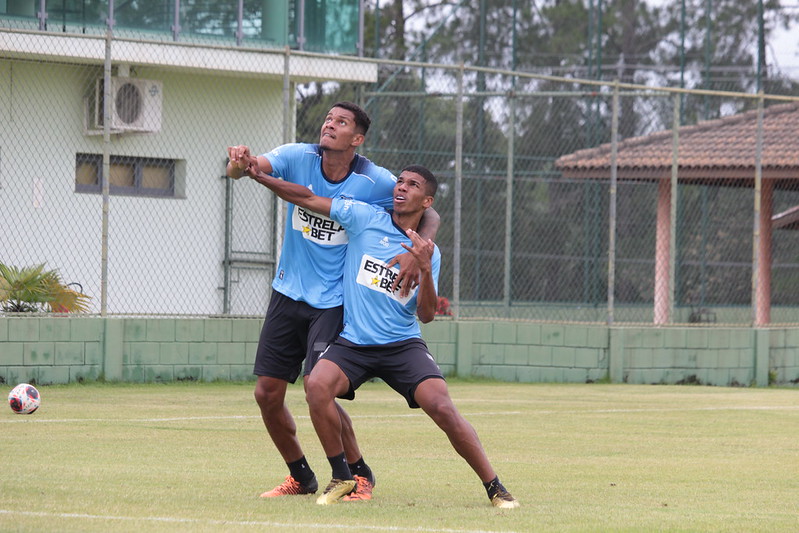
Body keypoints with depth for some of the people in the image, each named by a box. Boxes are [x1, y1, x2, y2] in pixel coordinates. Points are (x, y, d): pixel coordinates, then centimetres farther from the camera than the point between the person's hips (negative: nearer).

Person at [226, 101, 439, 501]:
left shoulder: (375, 182, -12)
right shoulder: (298, 158, -6)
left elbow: (428, 215, -4)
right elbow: (252, 167, -22)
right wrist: (239, 163, -47)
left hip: (333, 301, -4)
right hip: (288, 293, 4)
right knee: (267, 393, 2)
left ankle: (359, 474, 6)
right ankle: (301, 477, 23)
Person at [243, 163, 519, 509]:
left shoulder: (429, 253, 5)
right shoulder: (365, 218, 3)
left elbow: (426, 315, -3)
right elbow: (307, 198, 2)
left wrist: (425, 270, -18)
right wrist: (260, 176, -8)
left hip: (403, 346, 0)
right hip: (352, 343, 0)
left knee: (443, 409, -20)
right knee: (317, 386, -28)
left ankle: (495, 488, -4)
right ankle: (341, 478, -9)